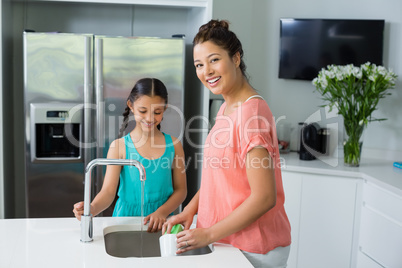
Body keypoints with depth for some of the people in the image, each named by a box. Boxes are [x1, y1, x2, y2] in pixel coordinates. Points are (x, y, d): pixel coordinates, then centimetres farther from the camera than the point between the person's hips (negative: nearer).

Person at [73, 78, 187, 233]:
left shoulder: (173, 145, 4)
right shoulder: (119, 147, -1)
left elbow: (180, 190, 7)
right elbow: (108, 191, -6)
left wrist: (162, 212, -11)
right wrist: (92, 209, -27)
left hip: (160, 221, 1)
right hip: (127, 217, -1)